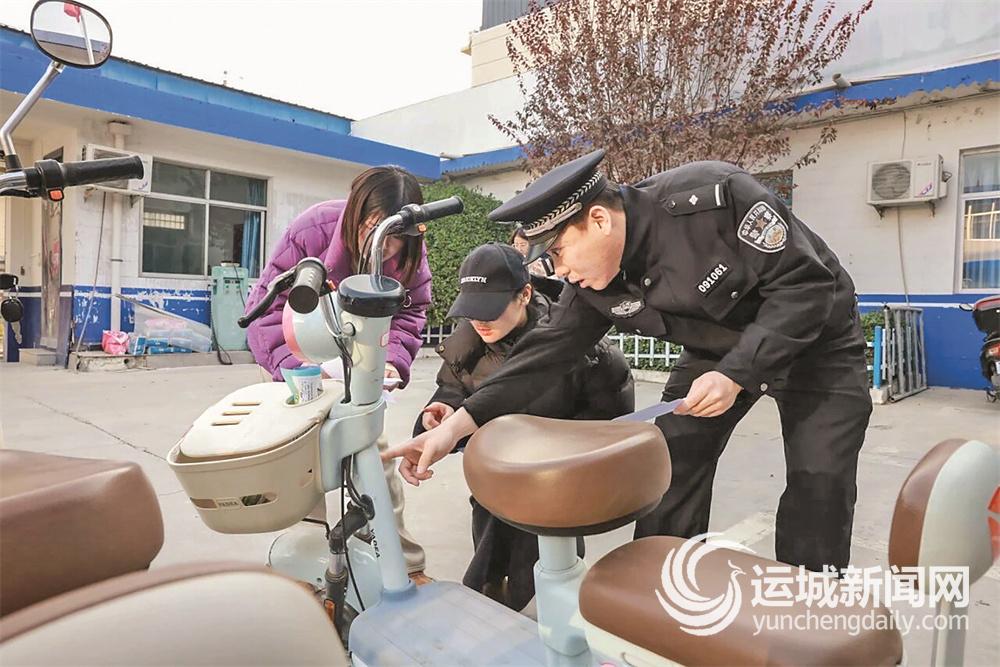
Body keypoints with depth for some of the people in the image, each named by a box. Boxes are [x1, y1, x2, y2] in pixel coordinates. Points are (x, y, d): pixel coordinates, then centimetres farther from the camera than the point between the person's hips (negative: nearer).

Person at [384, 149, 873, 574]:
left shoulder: (714, 196, -33)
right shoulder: (596, 284, -16)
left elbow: (806, 284, -28)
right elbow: (547, 350, -16)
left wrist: (735, 375, -36)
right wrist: (457, 425, -24)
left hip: (816, 340, -4)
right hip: (717, 349, 4)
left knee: (818, 486, -10)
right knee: (668, 473, -2)